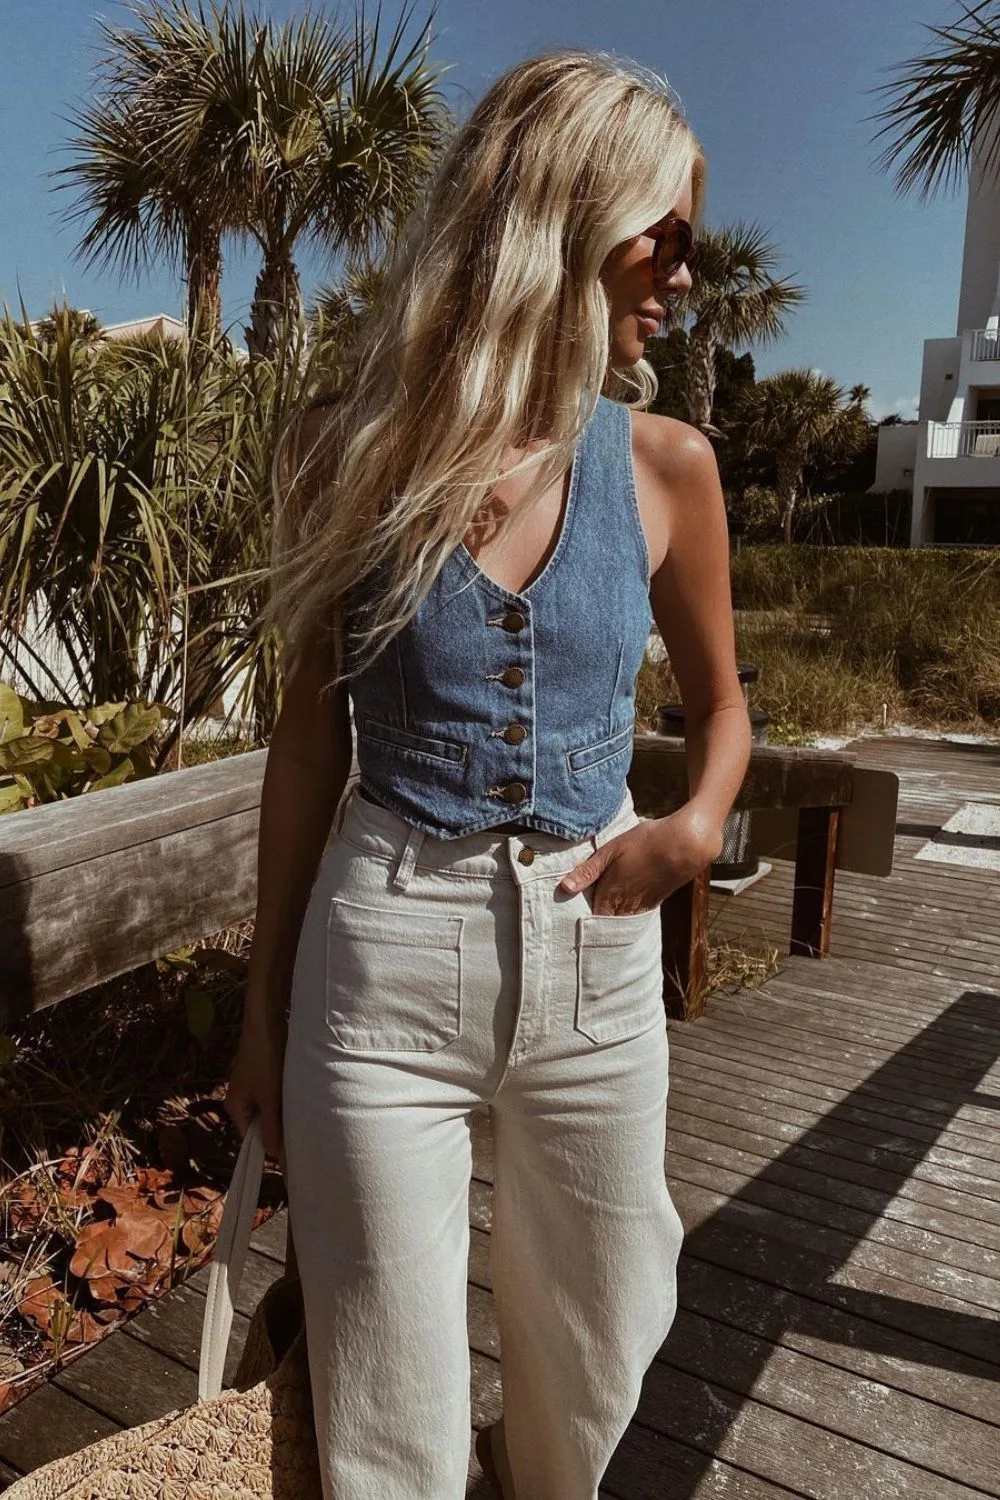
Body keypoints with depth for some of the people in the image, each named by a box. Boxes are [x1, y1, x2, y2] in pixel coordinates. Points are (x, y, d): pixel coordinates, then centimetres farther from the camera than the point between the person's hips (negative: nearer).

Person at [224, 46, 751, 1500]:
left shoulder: (665, 463, -2)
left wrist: (697, 823, -11)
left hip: (595, 950, 3)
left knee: (599, 1352, 22)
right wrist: (264, 1004, 5)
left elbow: (721, 697, 12)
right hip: (384, 949, -2)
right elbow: (312, 734, 1)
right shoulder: (359, 445, -5)